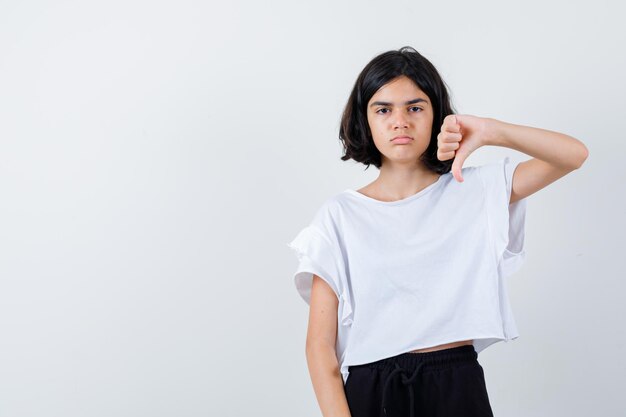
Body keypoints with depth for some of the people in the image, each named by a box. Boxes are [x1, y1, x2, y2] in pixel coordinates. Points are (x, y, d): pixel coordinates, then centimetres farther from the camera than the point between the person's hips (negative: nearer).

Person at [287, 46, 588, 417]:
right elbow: (320, 344, -5)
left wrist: (489, 131, -19)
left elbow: (574, 155, -5)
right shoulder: (339, 215, -2)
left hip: (458, 387, 1)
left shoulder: (474, 191, 3)